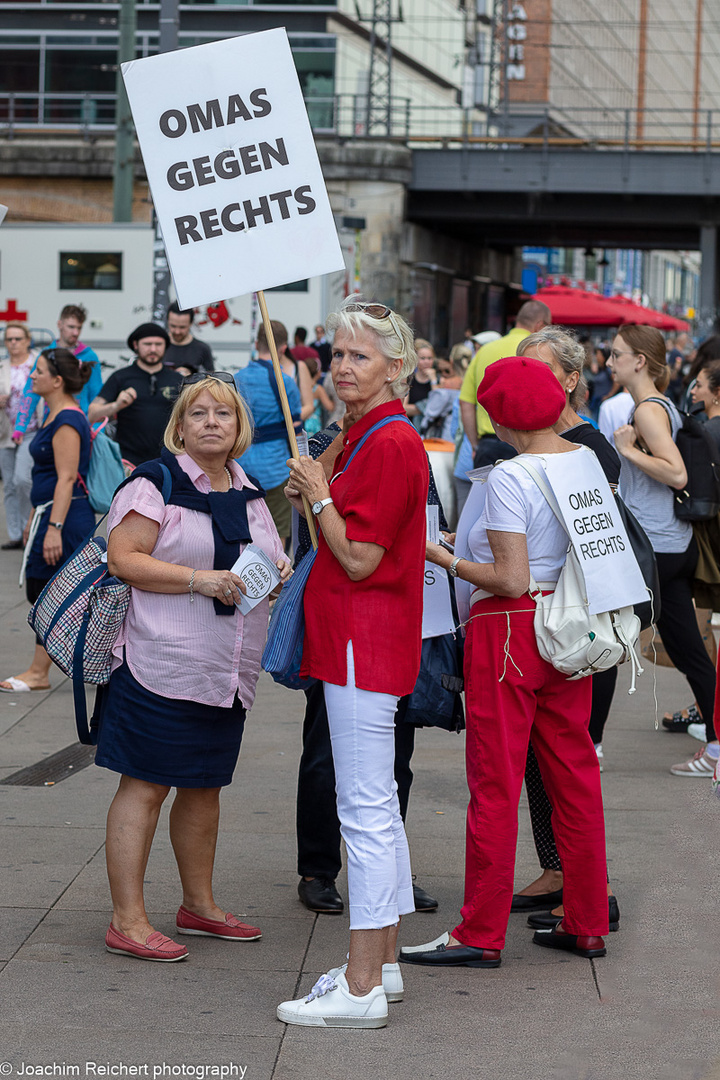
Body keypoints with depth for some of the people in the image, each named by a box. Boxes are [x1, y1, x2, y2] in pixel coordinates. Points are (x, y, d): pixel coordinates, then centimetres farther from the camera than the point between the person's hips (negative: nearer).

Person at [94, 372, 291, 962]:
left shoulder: (247, 491, 15)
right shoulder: (155, 483, -7)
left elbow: (265, 559, 28)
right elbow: (123, 558, -15)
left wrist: (277, 571, 4)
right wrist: (198, 579, -22)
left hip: (227, 670, 7)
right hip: (161, 663, -7)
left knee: (205, 784, 15)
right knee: (146, 786, -6)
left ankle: (199, 904, 28)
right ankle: (128, 920, -2)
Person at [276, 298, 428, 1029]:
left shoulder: (390, 444, -17)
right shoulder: (364, 435, 14)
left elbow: (359, 558, -18)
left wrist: (318, 495, -8)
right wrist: (316, 492, 7)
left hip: (365, 638, -11)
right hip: (356, 638, 11)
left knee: (366, 810, -8)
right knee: (376, 809, 15)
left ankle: (362, 989, -5)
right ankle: (381, 963, 23)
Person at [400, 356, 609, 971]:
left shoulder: (511, 478, -17)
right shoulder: (586, 461, 6)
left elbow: (512, 580, -20)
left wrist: (448, 561, -8)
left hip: (510, 632, -7)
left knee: (495, 785, -2)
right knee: (575, 775, 12)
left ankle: (481, 935, 3)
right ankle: (587, 924, 18)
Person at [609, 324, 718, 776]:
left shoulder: (648, 411, -14)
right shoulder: (665, 407, 15)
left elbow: (677, 473, -24)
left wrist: (628, 450, -16)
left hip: (651, 548, -9)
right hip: (677, 547, 10)